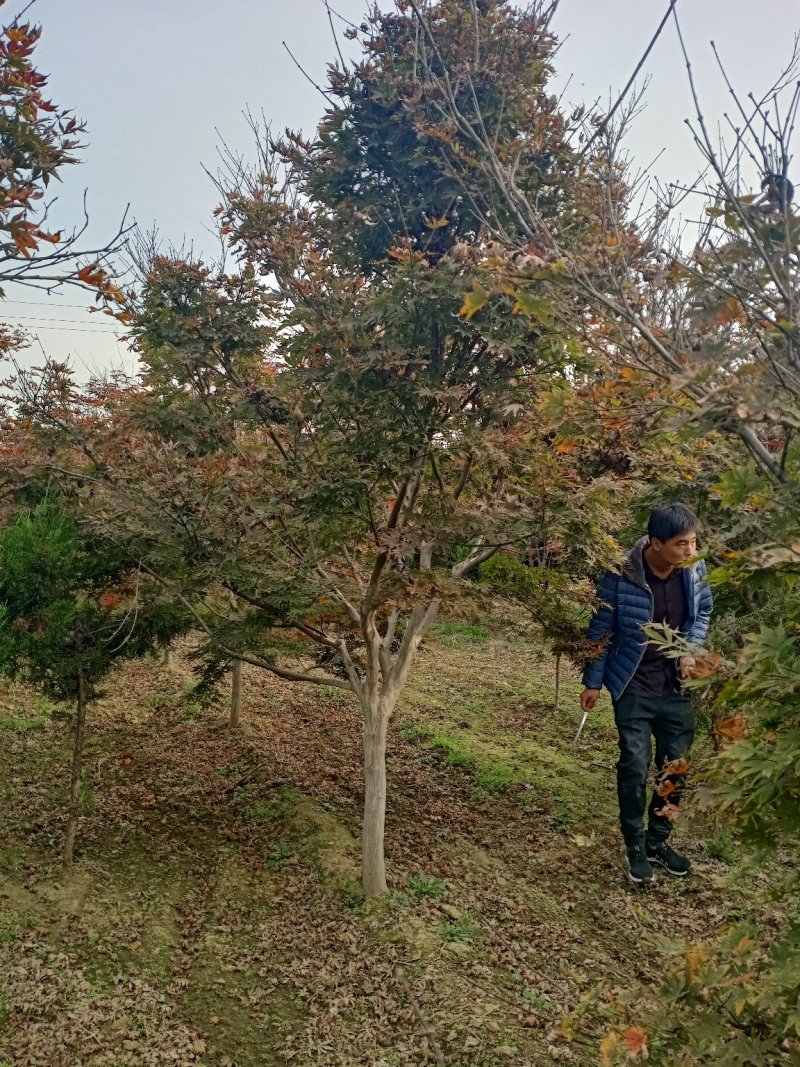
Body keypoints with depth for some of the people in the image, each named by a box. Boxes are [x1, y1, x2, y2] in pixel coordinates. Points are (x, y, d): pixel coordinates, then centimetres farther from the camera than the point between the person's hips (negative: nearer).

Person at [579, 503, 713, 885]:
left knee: (677, 767, 10)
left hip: (677, 686, 4)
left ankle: (658, 840, 30)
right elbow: (601, 629, -10)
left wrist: (690, 650, -9)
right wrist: (593, 681, -4)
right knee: (635, 766, -3)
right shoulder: (621, 577, -22)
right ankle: (636, 847, 17)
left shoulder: (694, 570, -10)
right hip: (634, 687, -4)